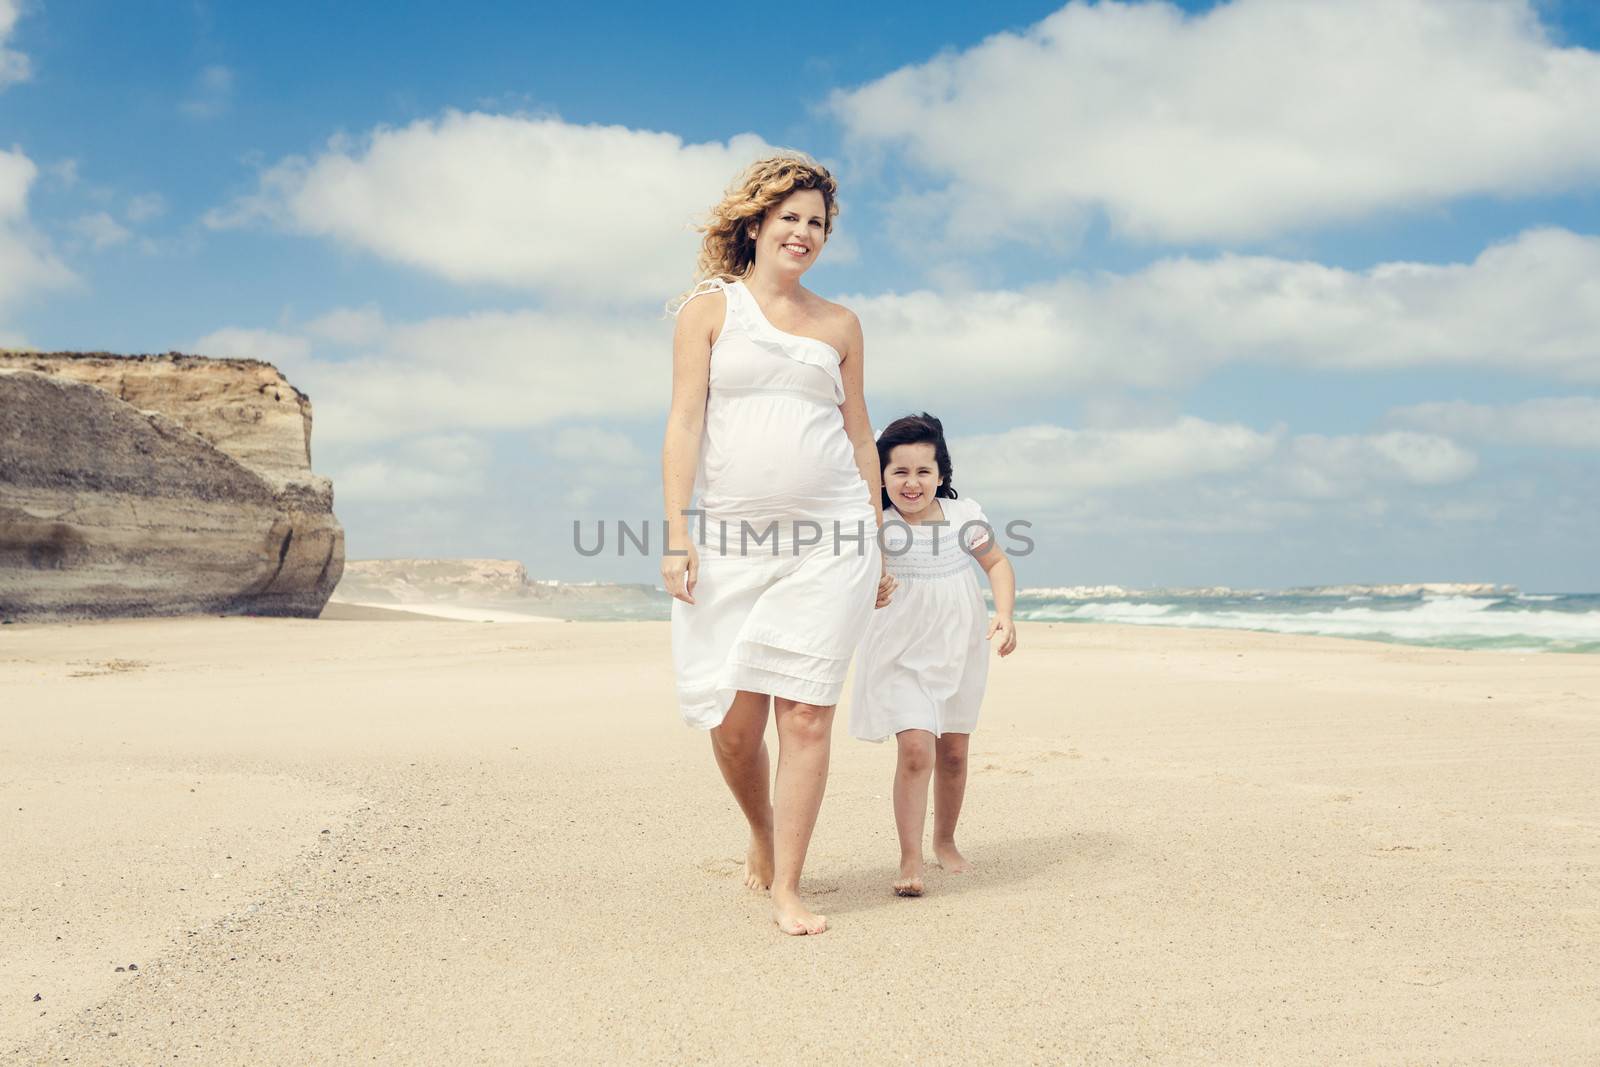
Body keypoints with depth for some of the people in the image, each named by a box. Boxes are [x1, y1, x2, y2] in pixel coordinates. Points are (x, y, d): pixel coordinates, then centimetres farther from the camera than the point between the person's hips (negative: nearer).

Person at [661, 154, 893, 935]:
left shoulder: (838, 325, 14)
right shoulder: (710, 307, 7)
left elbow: (860, 436, 17)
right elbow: (685, 421, 1)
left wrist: (877, 547, 13)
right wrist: (676, 535, -8)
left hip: (830, 540, 1)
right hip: (732, 540, -1)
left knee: (806, 714, -3)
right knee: (732, 719, 0)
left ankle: (786, 891, 6)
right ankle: (762, 832, 31)